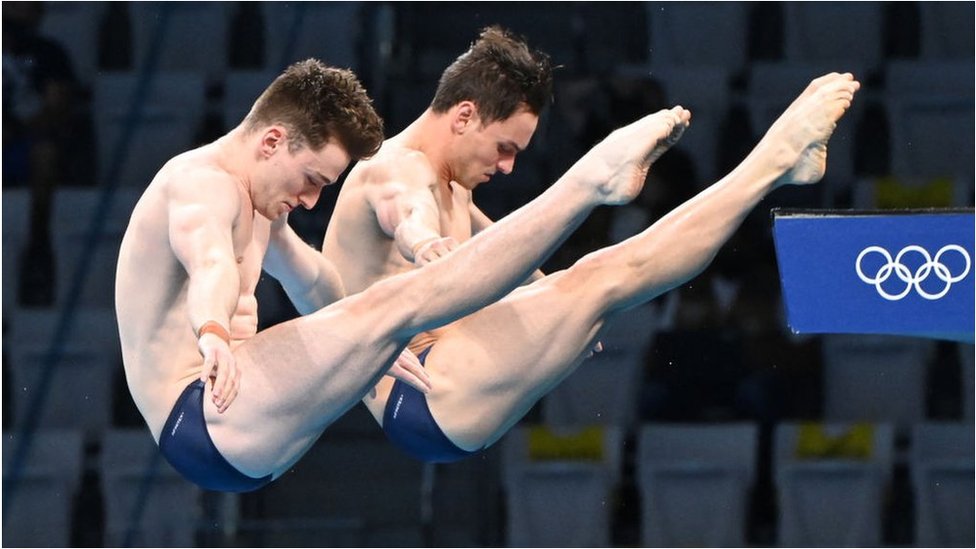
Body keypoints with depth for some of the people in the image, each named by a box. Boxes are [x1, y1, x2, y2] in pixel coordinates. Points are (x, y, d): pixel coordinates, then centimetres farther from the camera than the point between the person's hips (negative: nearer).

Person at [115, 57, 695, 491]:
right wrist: (213, 333, -57)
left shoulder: (255, 199, 20)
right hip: (200, 425, -11)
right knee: (395, 303, -23)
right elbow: (211, 264, -38)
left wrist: (371, 348, 49)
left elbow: (311, 279, 38)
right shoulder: (204, 184, -15)